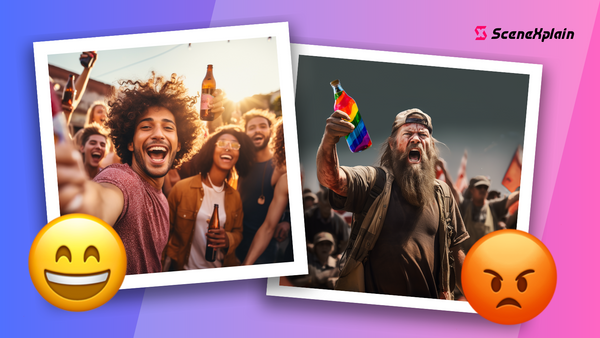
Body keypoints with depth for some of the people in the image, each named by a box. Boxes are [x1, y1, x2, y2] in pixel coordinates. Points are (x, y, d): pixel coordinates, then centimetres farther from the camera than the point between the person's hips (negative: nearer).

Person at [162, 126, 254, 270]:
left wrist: (228, 239, -13)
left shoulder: (235, 197, 1)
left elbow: (237, 232, 10)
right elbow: (166, 232, -6)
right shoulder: (182, 188, -10)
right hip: (184, 270, -3)